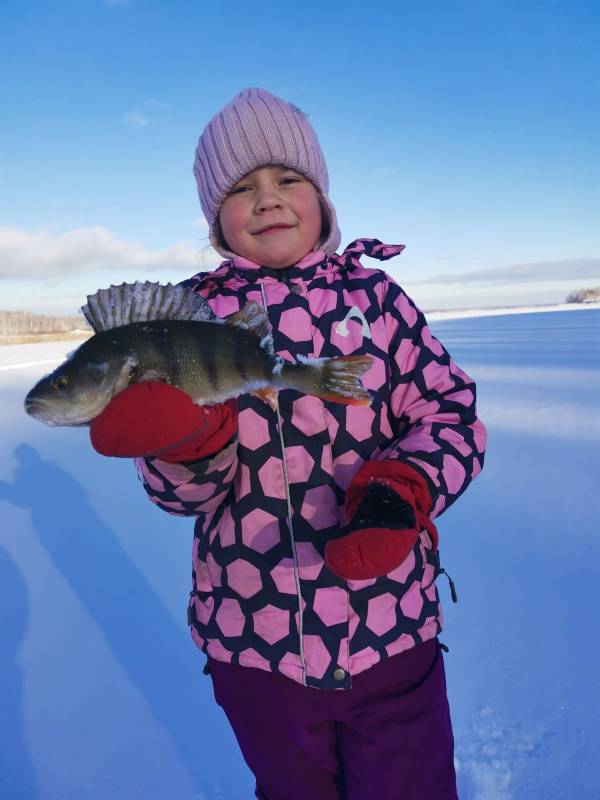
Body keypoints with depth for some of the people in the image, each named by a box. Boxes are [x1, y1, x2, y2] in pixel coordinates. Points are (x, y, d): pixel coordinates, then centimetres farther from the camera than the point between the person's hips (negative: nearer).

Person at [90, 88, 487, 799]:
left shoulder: (374, 293, -2)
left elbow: (451, 411, -3)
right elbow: (183, 492, -5)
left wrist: (400, 490, -23)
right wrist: (192, 439, -28)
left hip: (394, 635, 0)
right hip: (252, 640, 1)